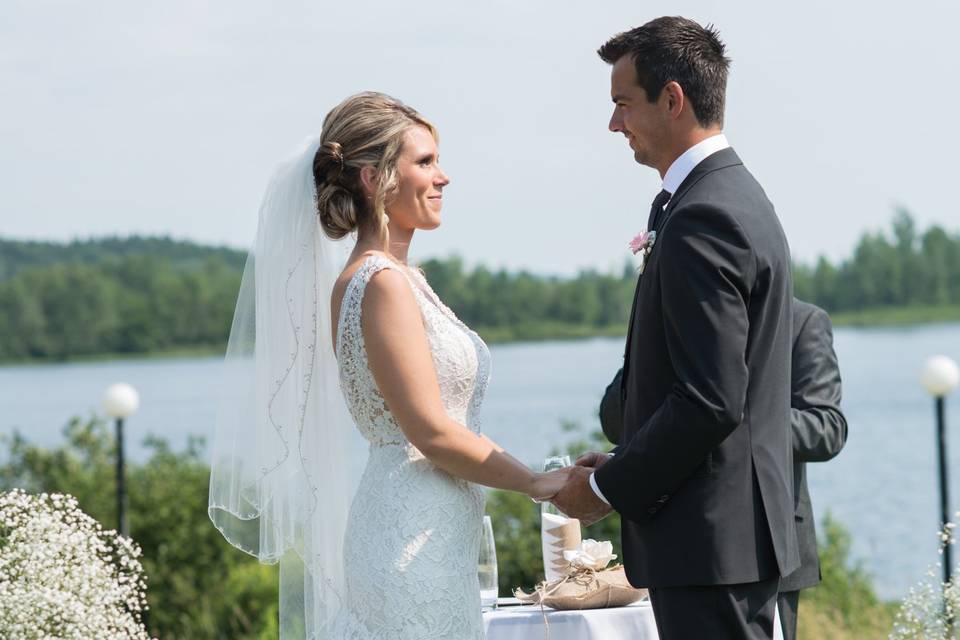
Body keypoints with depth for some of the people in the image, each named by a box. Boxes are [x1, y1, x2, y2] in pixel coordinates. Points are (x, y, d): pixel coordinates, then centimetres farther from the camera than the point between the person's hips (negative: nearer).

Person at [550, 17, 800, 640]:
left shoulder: (701, 220, -18)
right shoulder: (739, 197, 15)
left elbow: (709, 401, -23)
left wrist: (608, 488, -12)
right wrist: (623, 465, 12)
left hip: (707, 541, -10)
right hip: (745, 529, 10)